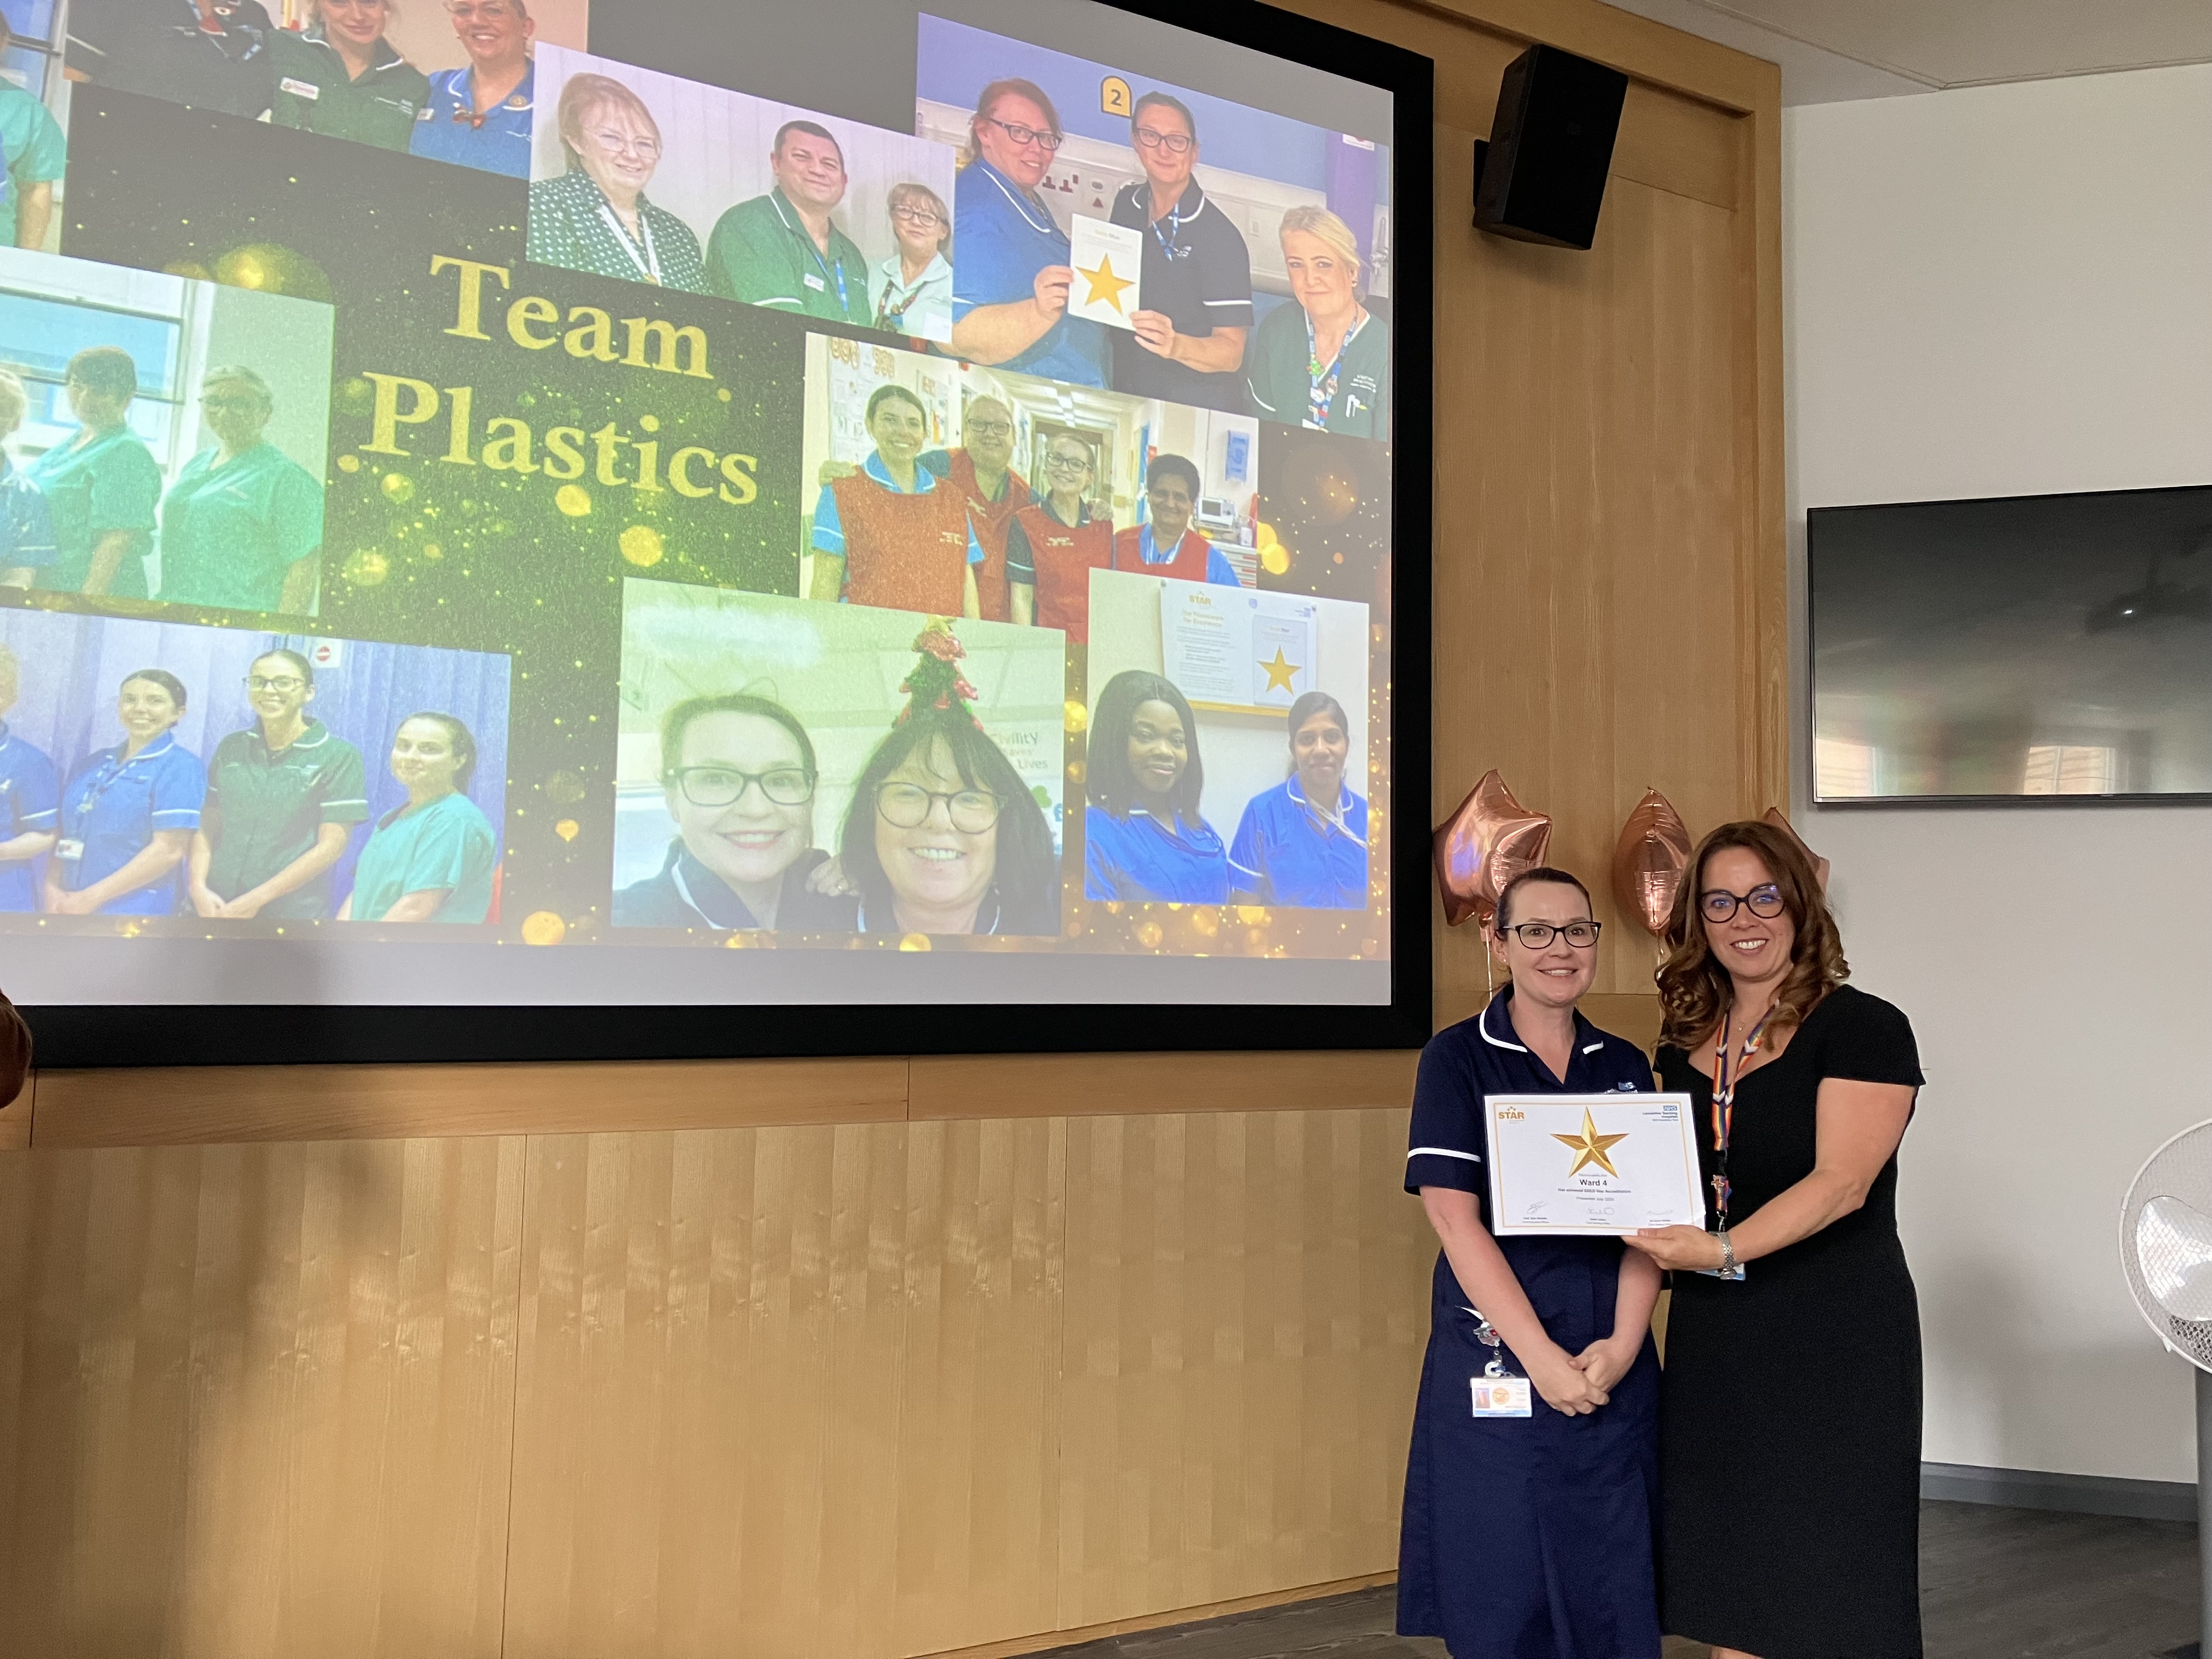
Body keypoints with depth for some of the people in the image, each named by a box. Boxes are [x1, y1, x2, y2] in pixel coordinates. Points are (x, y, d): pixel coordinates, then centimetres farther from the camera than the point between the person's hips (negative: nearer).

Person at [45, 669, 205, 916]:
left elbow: (168, 850, -14)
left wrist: (90, 898, -13)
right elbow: (65, 835, 14)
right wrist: (52, 891, -4)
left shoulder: (180, 767, -6)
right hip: (71, 910, 6)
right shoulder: (94, 764, 13)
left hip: (134, 914, -6)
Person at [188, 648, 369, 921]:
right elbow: (208, 827, 10)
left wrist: (256, 900, -13)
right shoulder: (231, 749, 8)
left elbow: (332, 845, -10)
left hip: (292, 918, -4)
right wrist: (198, 887, -7)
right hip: (214, 908, 4)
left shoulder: (338, 757, -6)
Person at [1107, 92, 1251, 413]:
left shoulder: (1220, 237, -15)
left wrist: (1175, 345, -37)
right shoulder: (1126, 205, 3)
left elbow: (1232, 353, -20)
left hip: (1200, 411, -5)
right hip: (1126, 399, 5)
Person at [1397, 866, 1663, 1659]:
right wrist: (1541, 1356, -15)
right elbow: (1454, 1217, -10)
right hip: (1495, 1351, -3)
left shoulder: (1626, 1067, 9)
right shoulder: (1458, 1057, -3)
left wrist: (1622, 1344, -11)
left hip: (1614, 1363, 4)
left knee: (1611, 1588, 9)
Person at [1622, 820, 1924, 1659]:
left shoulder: (1864, 1029, -8)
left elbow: (1841, 1182, -18)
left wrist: (1723, 1250, -30)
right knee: (1729, 1590, 10)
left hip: (1834, 1341, -5)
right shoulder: (1685, 1043, 10)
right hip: (1713, 1342, 6)